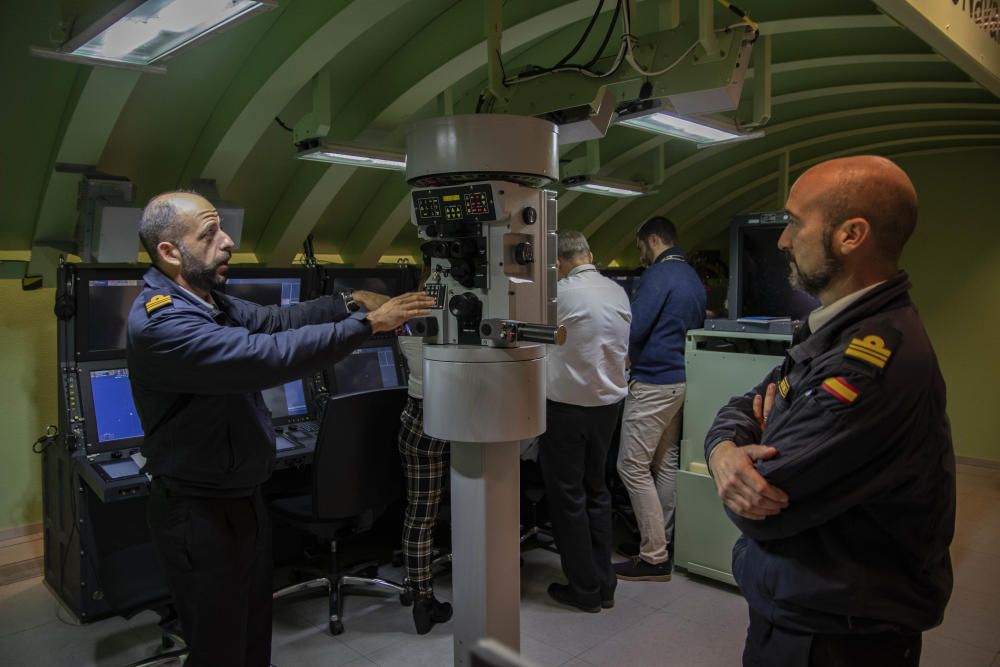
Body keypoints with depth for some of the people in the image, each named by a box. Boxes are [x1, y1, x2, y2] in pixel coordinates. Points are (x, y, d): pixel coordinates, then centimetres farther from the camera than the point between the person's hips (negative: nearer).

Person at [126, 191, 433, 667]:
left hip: (244, 499, 9)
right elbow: (268, 356, -35)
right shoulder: (160, 323, -27)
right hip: (199, 515, -9)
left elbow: (273, 321, 10)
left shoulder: (209, 302, 3)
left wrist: (347, 303, -5)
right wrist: (367, 324, -30)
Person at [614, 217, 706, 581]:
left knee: (633, 467, -5)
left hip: (653, 383, -10)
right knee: (666, 463, 15)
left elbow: (634, 329, -20)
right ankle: (660, 541, 26)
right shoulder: (692, 276, 15)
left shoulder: (658, 275, -14)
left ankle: (654, 558, -1)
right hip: (681, 379, 10)